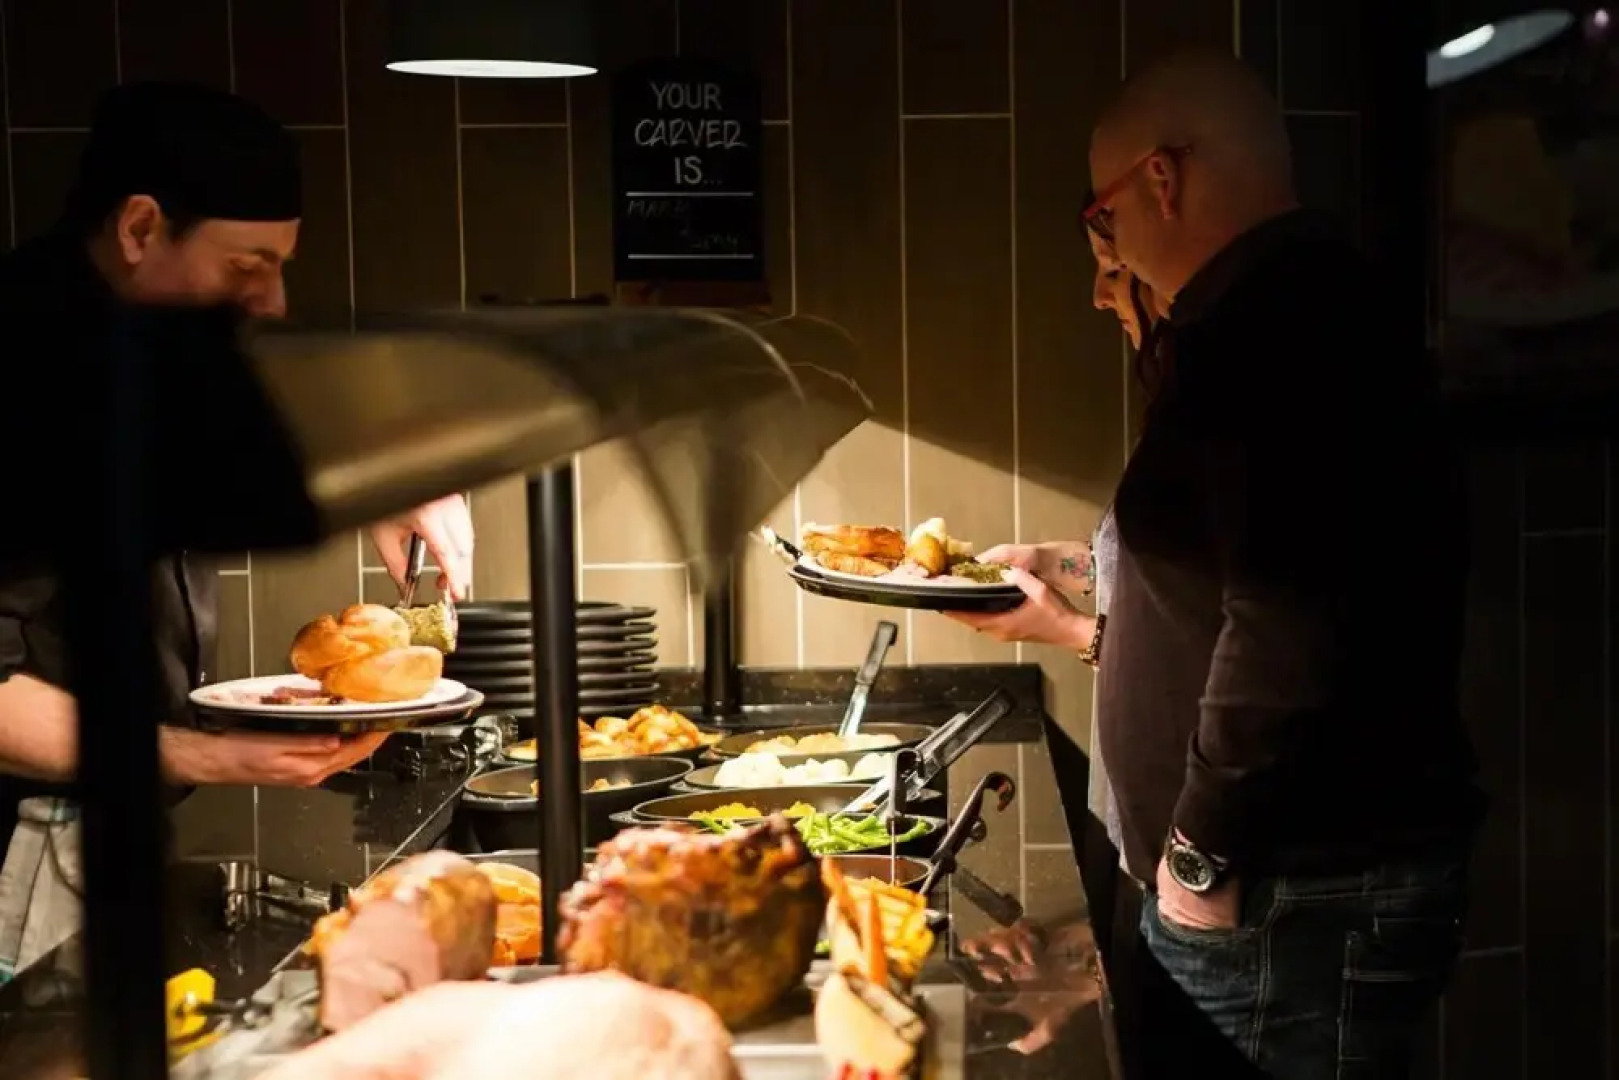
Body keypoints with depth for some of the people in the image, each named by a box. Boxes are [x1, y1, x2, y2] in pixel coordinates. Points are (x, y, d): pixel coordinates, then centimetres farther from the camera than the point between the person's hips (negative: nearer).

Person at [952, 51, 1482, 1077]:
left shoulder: (1262, 326, -19)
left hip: (1296, 898, -10)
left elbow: (1291, 630, -28)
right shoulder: (1316, 303, 15)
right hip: (1316, 869, 10)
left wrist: (1202, 850, -18)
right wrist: (1083, 627, 31)